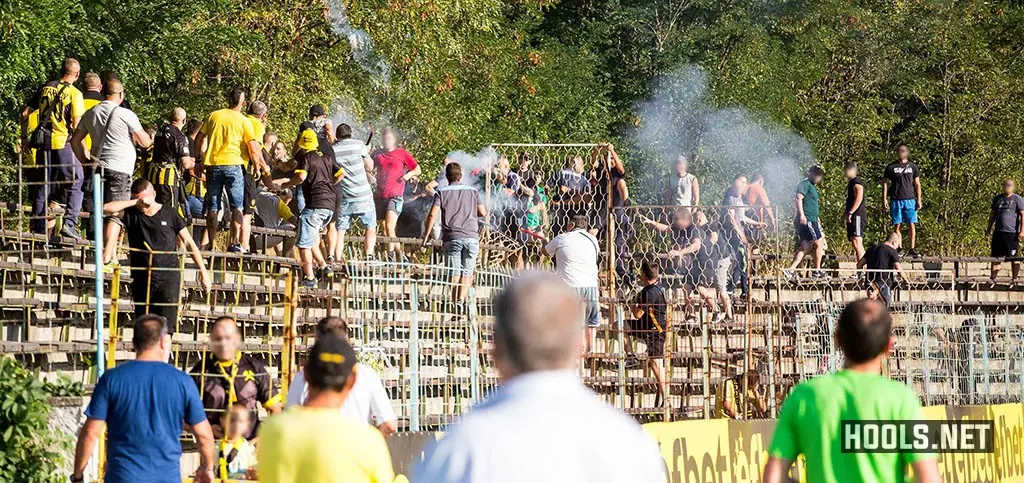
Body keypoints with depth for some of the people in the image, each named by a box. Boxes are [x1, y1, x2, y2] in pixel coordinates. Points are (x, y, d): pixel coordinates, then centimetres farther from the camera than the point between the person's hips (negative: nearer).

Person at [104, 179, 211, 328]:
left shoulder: (169, 214, 3)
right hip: (141, 281, 3)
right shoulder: (131, 214, 6)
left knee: (166, 327, -13)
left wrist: (203, 271, 4)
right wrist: (135, 202, -12)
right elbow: (107, 208, -10)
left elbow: (189, 243, 7)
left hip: (168, 279, -3)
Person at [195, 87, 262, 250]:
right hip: (233, 164, -3)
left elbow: (199, 140, 11)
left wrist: (202, 159, 24)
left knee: (212, 207, 7)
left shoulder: (213, 116, 6)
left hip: (212, 164, 3)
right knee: (237, 206, 4)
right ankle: (235, 242, -6)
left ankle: (211, 243, 6)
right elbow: (253, 150, -4)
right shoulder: (244, 121, -2)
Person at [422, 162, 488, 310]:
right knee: (467, 274, 6)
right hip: (472, 237, 1)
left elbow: (432, 215, -5)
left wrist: (426, 237, 0)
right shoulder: (473, 191, 12)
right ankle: (461, 301, -16)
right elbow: (483, 213, 8)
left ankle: (456, 308, -3)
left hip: (452, 237, -1)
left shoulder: (442, 193, 6)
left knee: (454, 275, 3)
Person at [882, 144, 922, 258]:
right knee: (897, 225, 1)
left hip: (910, 199, 1)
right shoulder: (891, 167, 6)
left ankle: (912, 249, -1)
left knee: (912, 225, -5)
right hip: (896, 200, -1)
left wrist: (919, 199, 5)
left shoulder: (912, 167, 10)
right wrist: (884, 198, -1)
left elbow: (917, 184, 13)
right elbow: (885, 183, 8)